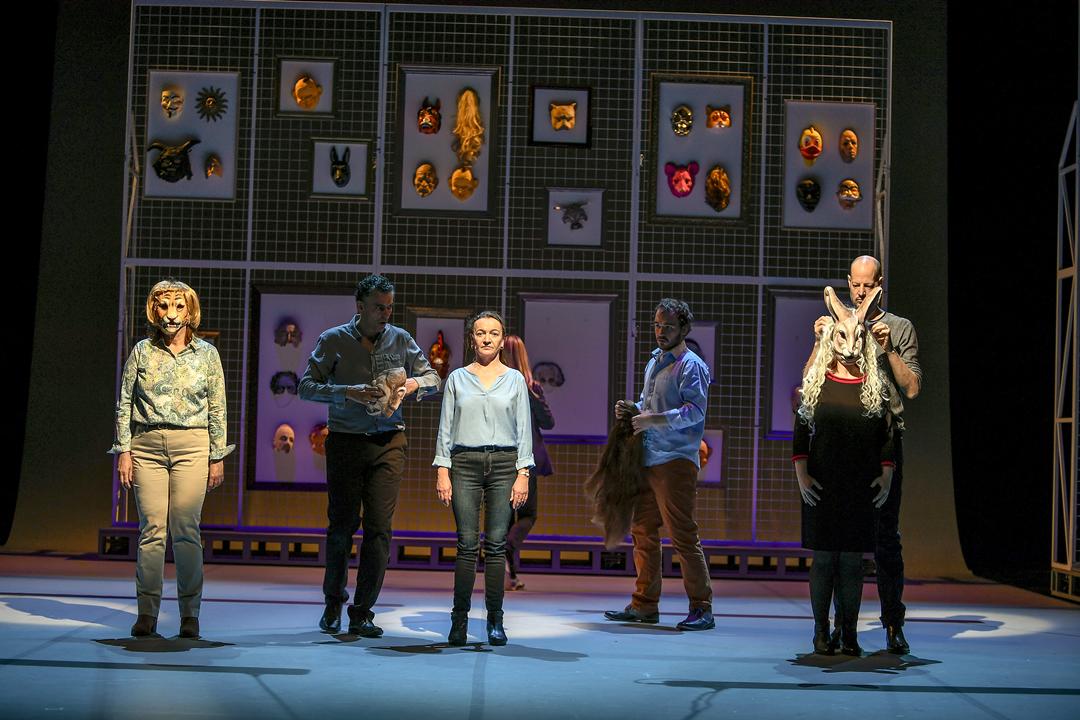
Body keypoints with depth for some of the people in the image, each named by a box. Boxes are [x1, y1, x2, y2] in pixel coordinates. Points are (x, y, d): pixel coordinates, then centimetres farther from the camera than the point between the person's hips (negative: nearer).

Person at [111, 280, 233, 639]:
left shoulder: (206, 353, 6)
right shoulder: (142, 351, 7)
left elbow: (218, 410, 7)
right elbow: (124, 403, 8)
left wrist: (217, 457, 4)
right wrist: (123, 451, 1)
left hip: (191, 446, -1)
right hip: (147, 445, 1)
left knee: (185, 529, -6)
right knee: (152, 528, -3)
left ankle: (189, 614, 0)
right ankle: (147, 613, 2)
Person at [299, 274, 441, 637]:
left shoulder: (400, 339, 7)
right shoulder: (333, 340, 0)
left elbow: (433, 378, 15)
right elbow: (307, 386, -5)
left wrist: (413, 383, -8)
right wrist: (348, 393, -18)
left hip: (388, 443, 2)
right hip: (345, 441, -1)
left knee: (379, 527, -5)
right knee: (341, 525, 2)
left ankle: (362, 613, 1)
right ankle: (333, 603, 24)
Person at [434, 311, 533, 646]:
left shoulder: (515, 379, 8)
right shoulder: (457, 378, 8)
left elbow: (524, 429, 4)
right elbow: (446, 427, 6)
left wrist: (523, 474, -4)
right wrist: (442, 471, -3)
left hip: (504, 464, 0)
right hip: (465, 464, 0)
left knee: (496, 545, 0)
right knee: (467, 545, -4)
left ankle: (495, 621, 7)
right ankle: (459, 621, 3)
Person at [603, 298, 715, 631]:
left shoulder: (692, 365, -7)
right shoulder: (655, 360, 19)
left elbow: (695, 411, -20)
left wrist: (650, 419, -20)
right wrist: (632, 410, 9)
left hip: (676, 461, -9)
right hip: (648, 459, 9)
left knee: (683, 535, -9)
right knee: (643, 531, 12)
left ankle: (702, 608, -3)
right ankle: (644, 604, 20)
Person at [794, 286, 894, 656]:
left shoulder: (875, 385, 6)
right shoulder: (815, 382, 4)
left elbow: (887, 435, 7)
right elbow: (800, 434, 3)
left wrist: (886, 475, -1)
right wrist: (802, 476, -5)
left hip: (862, 487, 1)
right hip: (821, 486, -1)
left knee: (852, 560, 2)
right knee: (823, 558, 2)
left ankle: (849, 632, 10)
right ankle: (822, 631, 11)